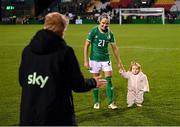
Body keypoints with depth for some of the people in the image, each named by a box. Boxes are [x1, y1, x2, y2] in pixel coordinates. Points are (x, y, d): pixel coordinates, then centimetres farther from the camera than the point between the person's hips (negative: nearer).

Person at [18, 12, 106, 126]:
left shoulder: (28, 50, 2)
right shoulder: (64, 51, -12)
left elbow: (22, 81, 11)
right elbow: (78, 85, -7)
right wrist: (93, 82, 14)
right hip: (57, 117, -4)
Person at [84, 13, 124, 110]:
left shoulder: (110, 33, -1)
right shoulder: (93, 31, -11)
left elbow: (114, 48, 8)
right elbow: (86, 45, -7)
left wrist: (119, 62, 9)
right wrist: (86, 61, -11)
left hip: (106, 59, 2)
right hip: (94, 59, -2)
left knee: (109, 80, -3)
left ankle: (111, 103, 4)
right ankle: (96, 102, 19)